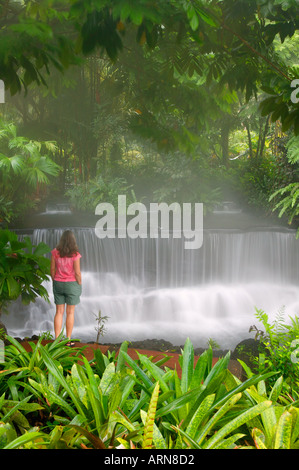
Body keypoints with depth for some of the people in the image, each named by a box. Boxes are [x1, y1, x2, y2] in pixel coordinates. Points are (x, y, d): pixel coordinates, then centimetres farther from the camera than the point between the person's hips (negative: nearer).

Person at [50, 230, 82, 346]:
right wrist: (80, 284, 0)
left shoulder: (55, 252, -5)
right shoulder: (75, 254, -15)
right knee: (70, 313, 6)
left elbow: (52, 269, 0)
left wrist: (55, 282, 12)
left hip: (58, 284, 3)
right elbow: (77, 272, -13)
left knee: (59, 312, 10)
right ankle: (68, 340, 12)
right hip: (72, 284, -3)